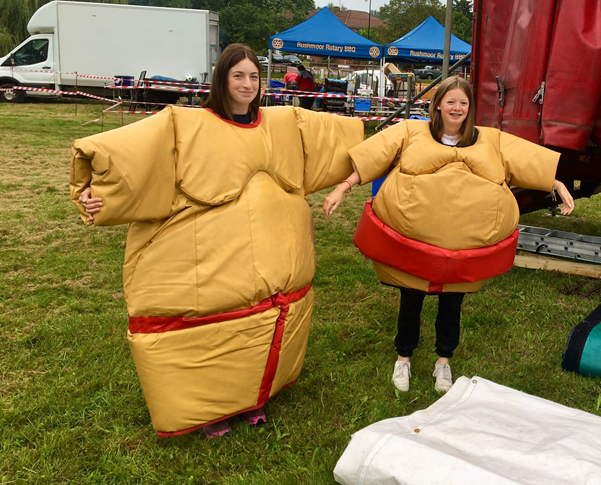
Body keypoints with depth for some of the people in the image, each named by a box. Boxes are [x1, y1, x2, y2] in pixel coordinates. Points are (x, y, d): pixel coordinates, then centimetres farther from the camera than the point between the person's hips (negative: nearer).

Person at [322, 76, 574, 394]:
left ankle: (444, 361, 37)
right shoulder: (411, 133, 2)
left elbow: (533, 162, 10)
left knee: (451, 302, 15)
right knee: (411, 299, 12)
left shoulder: (492, 141, 10)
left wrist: (560, 187, 4)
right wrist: (343, 189, -8)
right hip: (413, 237, -2)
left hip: (466, 242, 2)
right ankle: (403, 358, 35)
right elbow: (371, 157, -2)